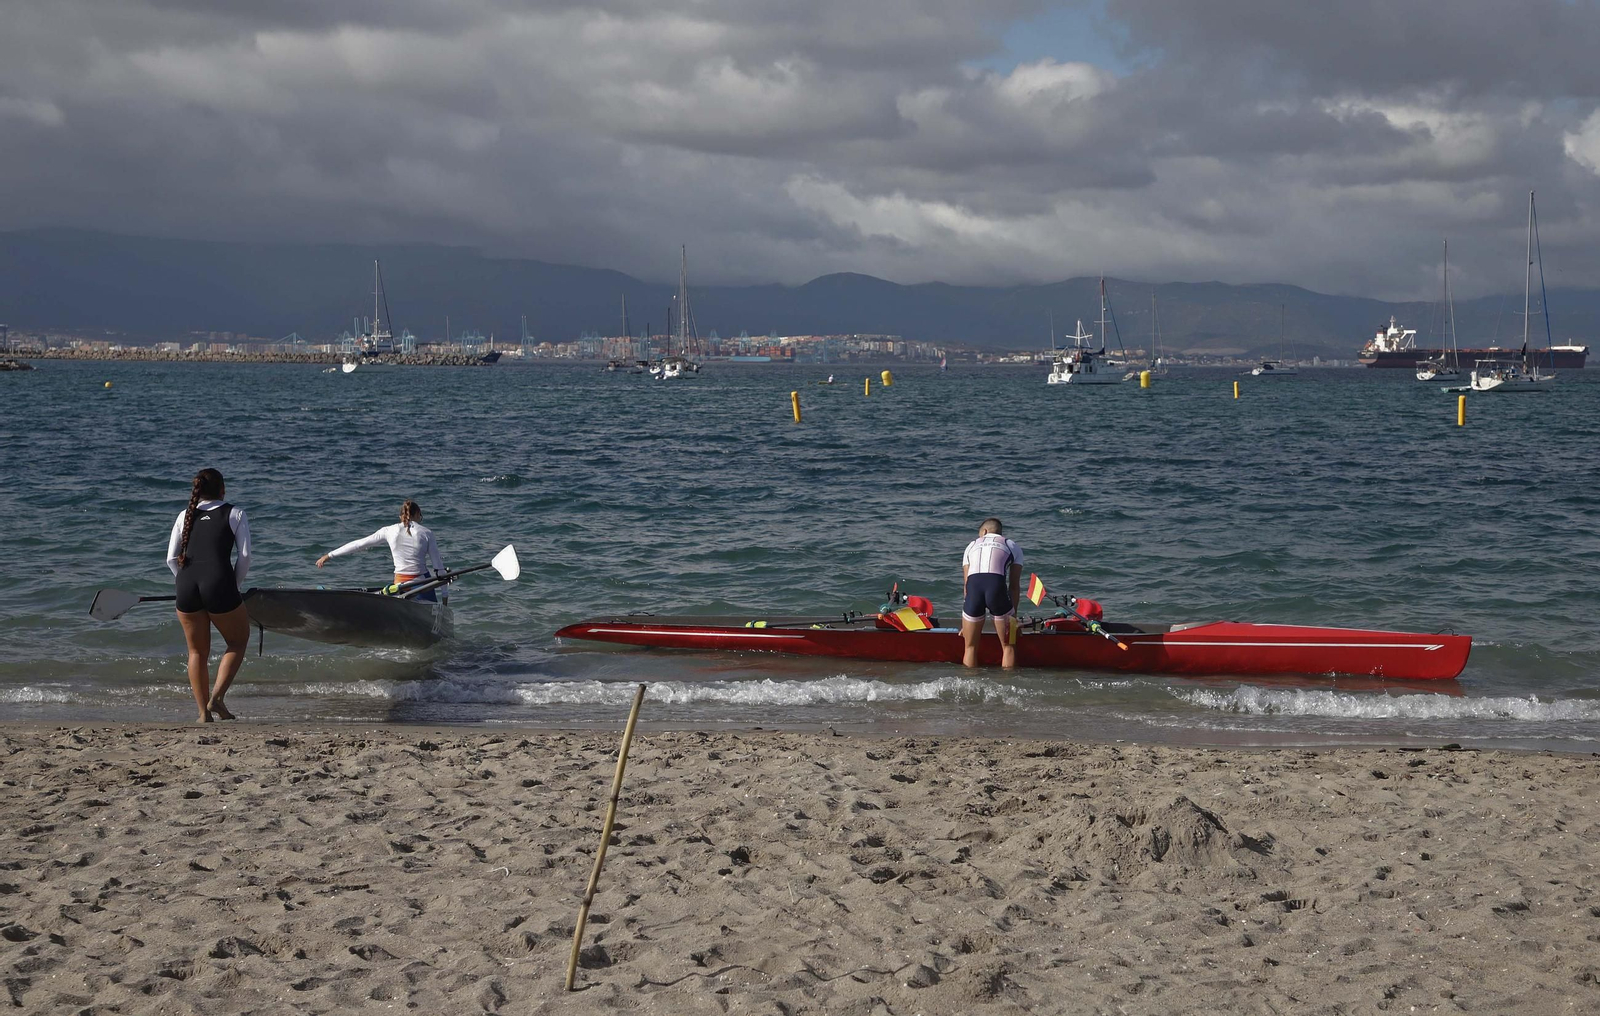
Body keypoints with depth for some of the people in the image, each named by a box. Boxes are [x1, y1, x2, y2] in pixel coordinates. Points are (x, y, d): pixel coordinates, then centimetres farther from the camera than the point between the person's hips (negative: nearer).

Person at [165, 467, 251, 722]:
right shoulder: (235, 514, 9)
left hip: (186, 586, 3)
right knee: (238, 641, 16)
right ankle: (217, 696, -2)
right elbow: (244, 556, 2)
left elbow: (171, 559, 11)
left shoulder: (185, 516, 17)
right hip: (218, 582, -3)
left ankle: (203, 712, 13)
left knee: (197, 651, 15)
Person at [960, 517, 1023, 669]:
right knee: (1008, 646, 14)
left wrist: (966, 623, 31)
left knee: (971, 647, 16)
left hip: (974, 586, 1)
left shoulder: (972, 546, 31)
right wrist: (1012, 615, 25)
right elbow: (1014, 586, 20)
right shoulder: (1013, 547, 27)